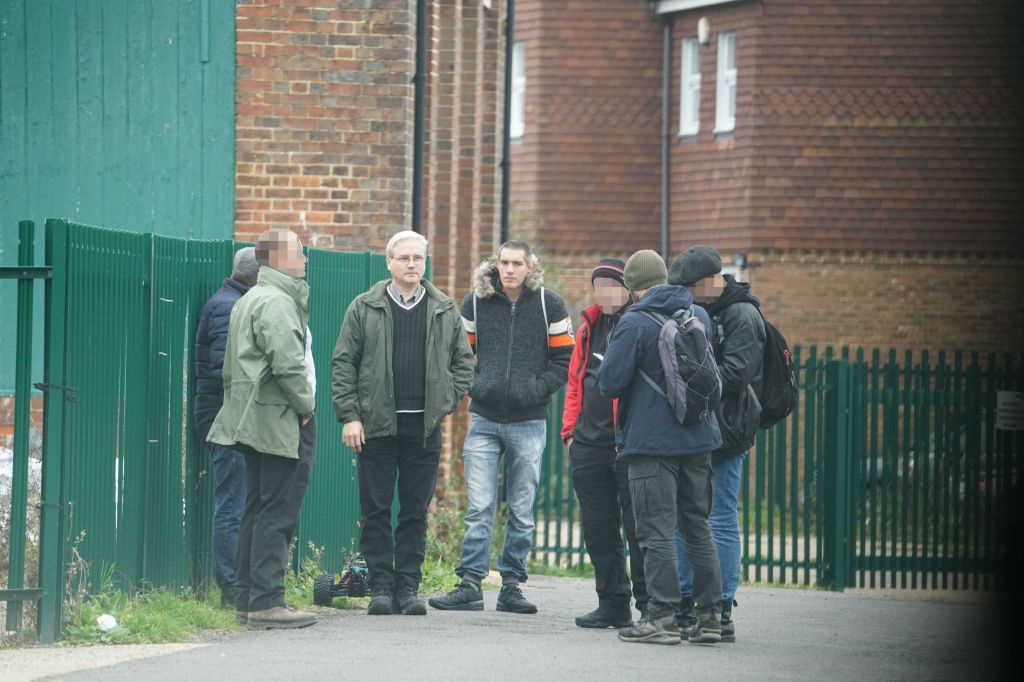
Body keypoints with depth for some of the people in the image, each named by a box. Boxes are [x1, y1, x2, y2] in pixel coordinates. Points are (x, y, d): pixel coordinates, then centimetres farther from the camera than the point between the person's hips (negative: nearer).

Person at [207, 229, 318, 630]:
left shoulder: (249, 301, 20)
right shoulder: (276, 302, -14)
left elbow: (230, 369, 24)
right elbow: (287, 363, -23)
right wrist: (305, 405, -11)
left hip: (256, 425, 11)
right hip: (282, 423, -11)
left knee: (258, 511, 14)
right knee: (278, 513, -9)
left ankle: (248, 598, 17)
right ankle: (266, 601, -12)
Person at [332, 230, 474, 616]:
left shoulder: (445, 312, 9)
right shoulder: (365, 309, 3)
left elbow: (464, 361, 17)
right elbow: (343, 363, 2)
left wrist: (447, 403, 5)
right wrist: (349, 416, -6)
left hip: (424, 426, 2)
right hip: (376, 424, -1)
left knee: (416, 512, 4)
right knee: (375, 510, 0)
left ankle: (408, 587, 9)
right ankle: (381, 587, 6)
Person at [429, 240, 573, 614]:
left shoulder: (549, 305, 0)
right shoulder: (476, 302, 4)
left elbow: (564, 359, 3)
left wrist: (536, 390, -10)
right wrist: (475, 386, -4)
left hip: (528, 422, 0)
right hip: (485, 419, 0)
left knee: (522, 512, 5)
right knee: (479, 508, -5)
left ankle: (512, 585, 12)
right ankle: (470, 585, -3)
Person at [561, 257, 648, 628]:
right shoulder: (589, 327, 15)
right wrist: (570, 429, 13)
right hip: (590, 442, 7)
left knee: (637, 526, -5)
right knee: (597, 527, 10)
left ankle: (650, 606, 2)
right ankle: (613, 606, 19)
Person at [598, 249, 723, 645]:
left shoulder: (635, 323, -12)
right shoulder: (699, 317, 9)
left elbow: (610, 382, -15)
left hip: (652, 441, -6)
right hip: (699, 438, 6)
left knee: (657, 531, -4)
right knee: (697, 526, 12)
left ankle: (662, 618, -6)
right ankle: (709, 616, 11)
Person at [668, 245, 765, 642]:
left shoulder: (742, 316, -9)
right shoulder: (701, 312, 16)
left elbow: (735, 374, -18)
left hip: (724, 432, -9)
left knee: (722, 519, -5)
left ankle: (721, 610, -2)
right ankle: (684, 604, 16)